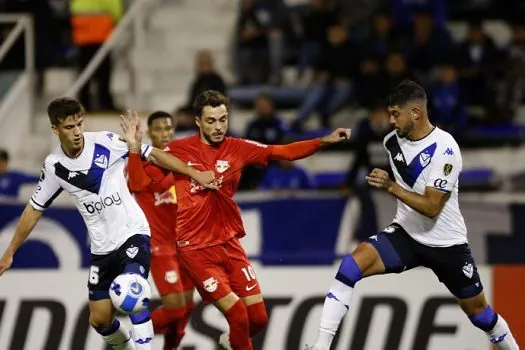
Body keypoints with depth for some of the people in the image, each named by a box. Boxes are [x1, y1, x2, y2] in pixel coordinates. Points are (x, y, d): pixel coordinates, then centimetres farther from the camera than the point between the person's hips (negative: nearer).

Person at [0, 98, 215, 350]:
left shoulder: (105, 142, -12)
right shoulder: (54, 166, -3)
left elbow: (152, 155, -3)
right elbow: (34, 209, 8)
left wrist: (194, 173, -2)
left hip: (133, 233, -4)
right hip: (102, 247, 4)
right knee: (99, 320, 7)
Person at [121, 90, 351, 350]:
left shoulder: (237, 148, 2)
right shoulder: (177, 150, -5)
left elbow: (283, 152, -3)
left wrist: (324, 141, -13)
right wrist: (135, 149, -18)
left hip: (229, 244, 4)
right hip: (195, 249, -4)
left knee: (258, 318, 5)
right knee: (237, 314, -14)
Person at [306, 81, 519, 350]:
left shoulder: (444, 149, -22)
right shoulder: (392, 141, -2)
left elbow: (432, 207, -26)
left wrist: (391, 187, -31)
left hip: (445, 243, -4)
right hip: (406, 234, 4)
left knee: (477, 309, 10)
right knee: (353, 264, -21)